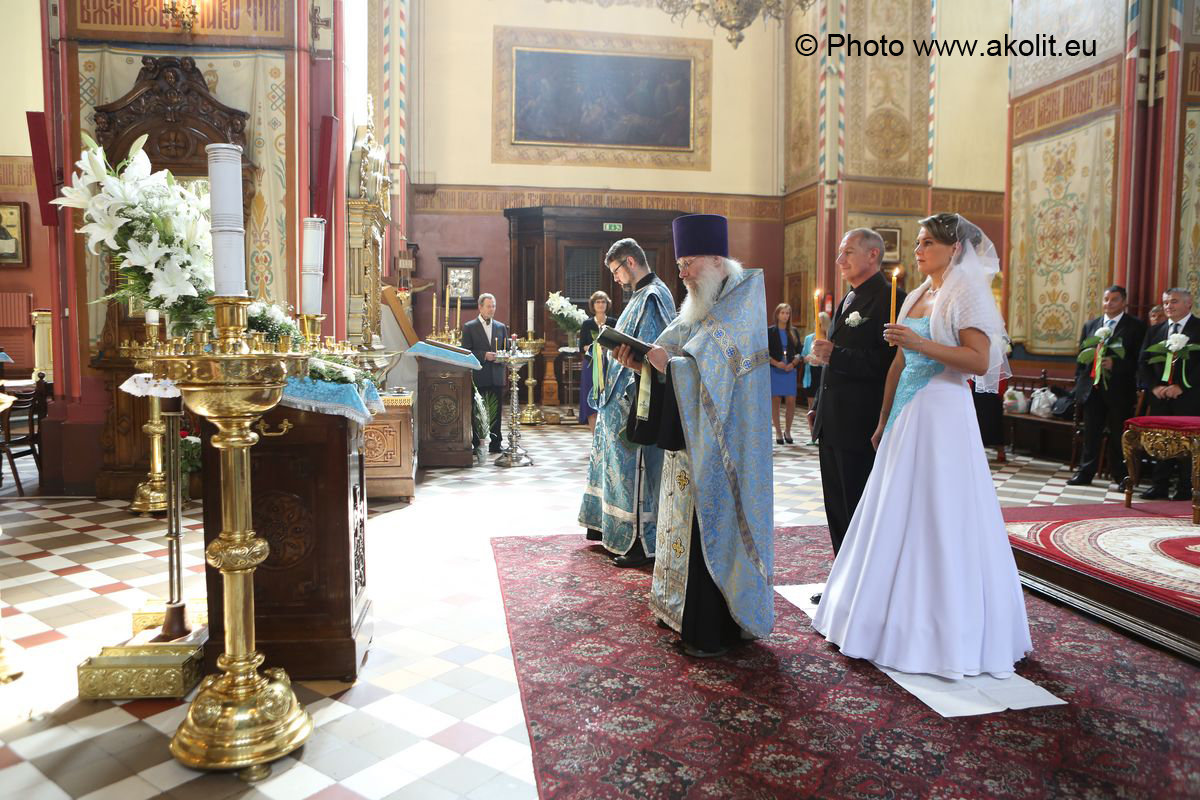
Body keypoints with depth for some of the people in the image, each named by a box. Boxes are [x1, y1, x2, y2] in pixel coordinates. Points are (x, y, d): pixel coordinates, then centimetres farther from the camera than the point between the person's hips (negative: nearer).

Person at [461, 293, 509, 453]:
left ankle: (495, 444, 13)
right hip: (478, 376, -3)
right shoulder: (469, 327, 1)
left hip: (497, 376, 3)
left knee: (496, 412, 6)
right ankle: (477, 445, 8)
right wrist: (484, 356, -16)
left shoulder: (501, 327, 13)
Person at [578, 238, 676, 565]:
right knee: (615, 461, 19)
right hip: (619, 397, 11)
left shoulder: (653, 297, -16)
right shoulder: (641, 295, 16)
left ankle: (643, 544, 6)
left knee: (633, 468, -4)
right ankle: (608, 525, 34)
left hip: (635, 401, -11)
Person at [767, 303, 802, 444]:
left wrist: (793, 364, -8)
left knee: (791, 401, -3)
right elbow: (765, 352, -2)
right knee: (775, 401, 0)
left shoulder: (794, 332, 11)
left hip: (790, 370, 2)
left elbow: (798, 353, 10)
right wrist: (776, 363, -15)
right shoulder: (770, 331, 2)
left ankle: (788, 430, 13)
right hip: (774, 370, -2)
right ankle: (778, 432, 10)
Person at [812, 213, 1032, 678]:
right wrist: (885, 421, 17)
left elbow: (980, 361, -17)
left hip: (943, 413, -8)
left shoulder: (967, 294, -6)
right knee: (897, 515, 11)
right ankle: (897, 618, 24)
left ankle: (949, 629, 10)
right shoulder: (916, 296, 16)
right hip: (907, 412, 8)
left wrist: (921, 343, -25)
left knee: (940, 519, -3)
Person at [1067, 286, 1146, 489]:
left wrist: (1115, 364, -20)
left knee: (1119, 435, 3)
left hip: (1119, 390, -3)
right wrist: (1079, 383, 7)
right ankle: (1085, 473, 13)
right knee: (1091, 434, 7)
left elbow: (1139, 359, -6)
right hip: (1092, 387, 3)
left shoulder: (1136, 326, 1)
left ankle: (1122, 477, 13)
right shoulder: (1090, 325, 13)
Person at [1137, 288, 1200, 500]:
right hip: (1160, 396, 4)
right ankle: (1159, 486, 11)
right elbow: (1143, 363, 11)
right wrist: (1153, 387, -2)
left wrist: (1181, 386, -15)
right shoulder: (1155, 331, 13)